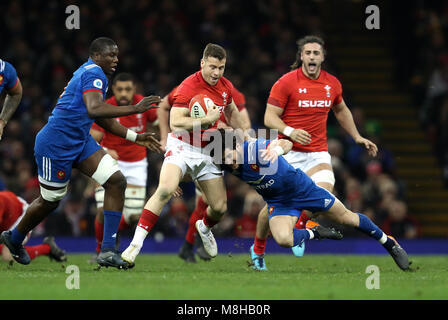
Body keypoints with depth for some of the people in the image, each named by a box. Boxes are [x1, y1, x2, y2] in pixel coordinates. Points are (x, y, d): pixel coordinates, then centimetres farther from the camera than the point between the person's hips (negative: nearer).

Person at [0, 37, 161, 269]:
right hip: (56, 144, -10)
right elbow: (94, 109, -34)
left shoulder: (88, 72, 16)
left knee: (116, 181, -6)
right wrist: (134, 109, -36)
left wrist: (134, 137, 18)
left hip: (80, 142, 10)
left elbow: (103, 120, 24)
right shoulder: (94, 73, -16)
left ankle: (107, 250, -8)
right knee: (50, 200, 7)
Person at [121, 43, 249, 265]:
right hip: (182, 147, -6)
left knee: (219, 207, 5)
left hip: (208, 151, 6)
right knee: (165, 189, -30)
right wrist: (207, 120, -30)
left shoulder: (226, 86, 2)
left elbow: (232, 112, 23)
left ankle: (204, 227, 44)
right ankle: (136, 243, -29)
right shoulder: (188, 87, -19)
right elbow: (175, 123, -26)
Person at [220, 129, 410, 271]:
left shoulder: (256, 148, -32)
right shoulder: (230, 167, -16)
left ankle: (389, 243, 31)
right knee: (283, 239, -26)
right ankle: (316, 233, 6)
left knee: (347, 218, 8)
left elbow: (286, 144, -50)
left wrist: (279, 147, -71)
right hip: (278, 202, 4)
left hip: (302, 188, -4)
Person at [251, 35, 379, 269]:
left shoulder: (332, 83, 6)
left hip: (318, 154, 3)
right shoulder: (286, 83, -8)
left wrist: (357, 137, 22)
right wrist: (290, 131, -27)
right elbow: (269, 117, -9)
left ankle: (299, 226, 6)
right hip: (288, 153, -3)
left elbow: (341, 110, 26)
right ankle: (258, 250, 23)